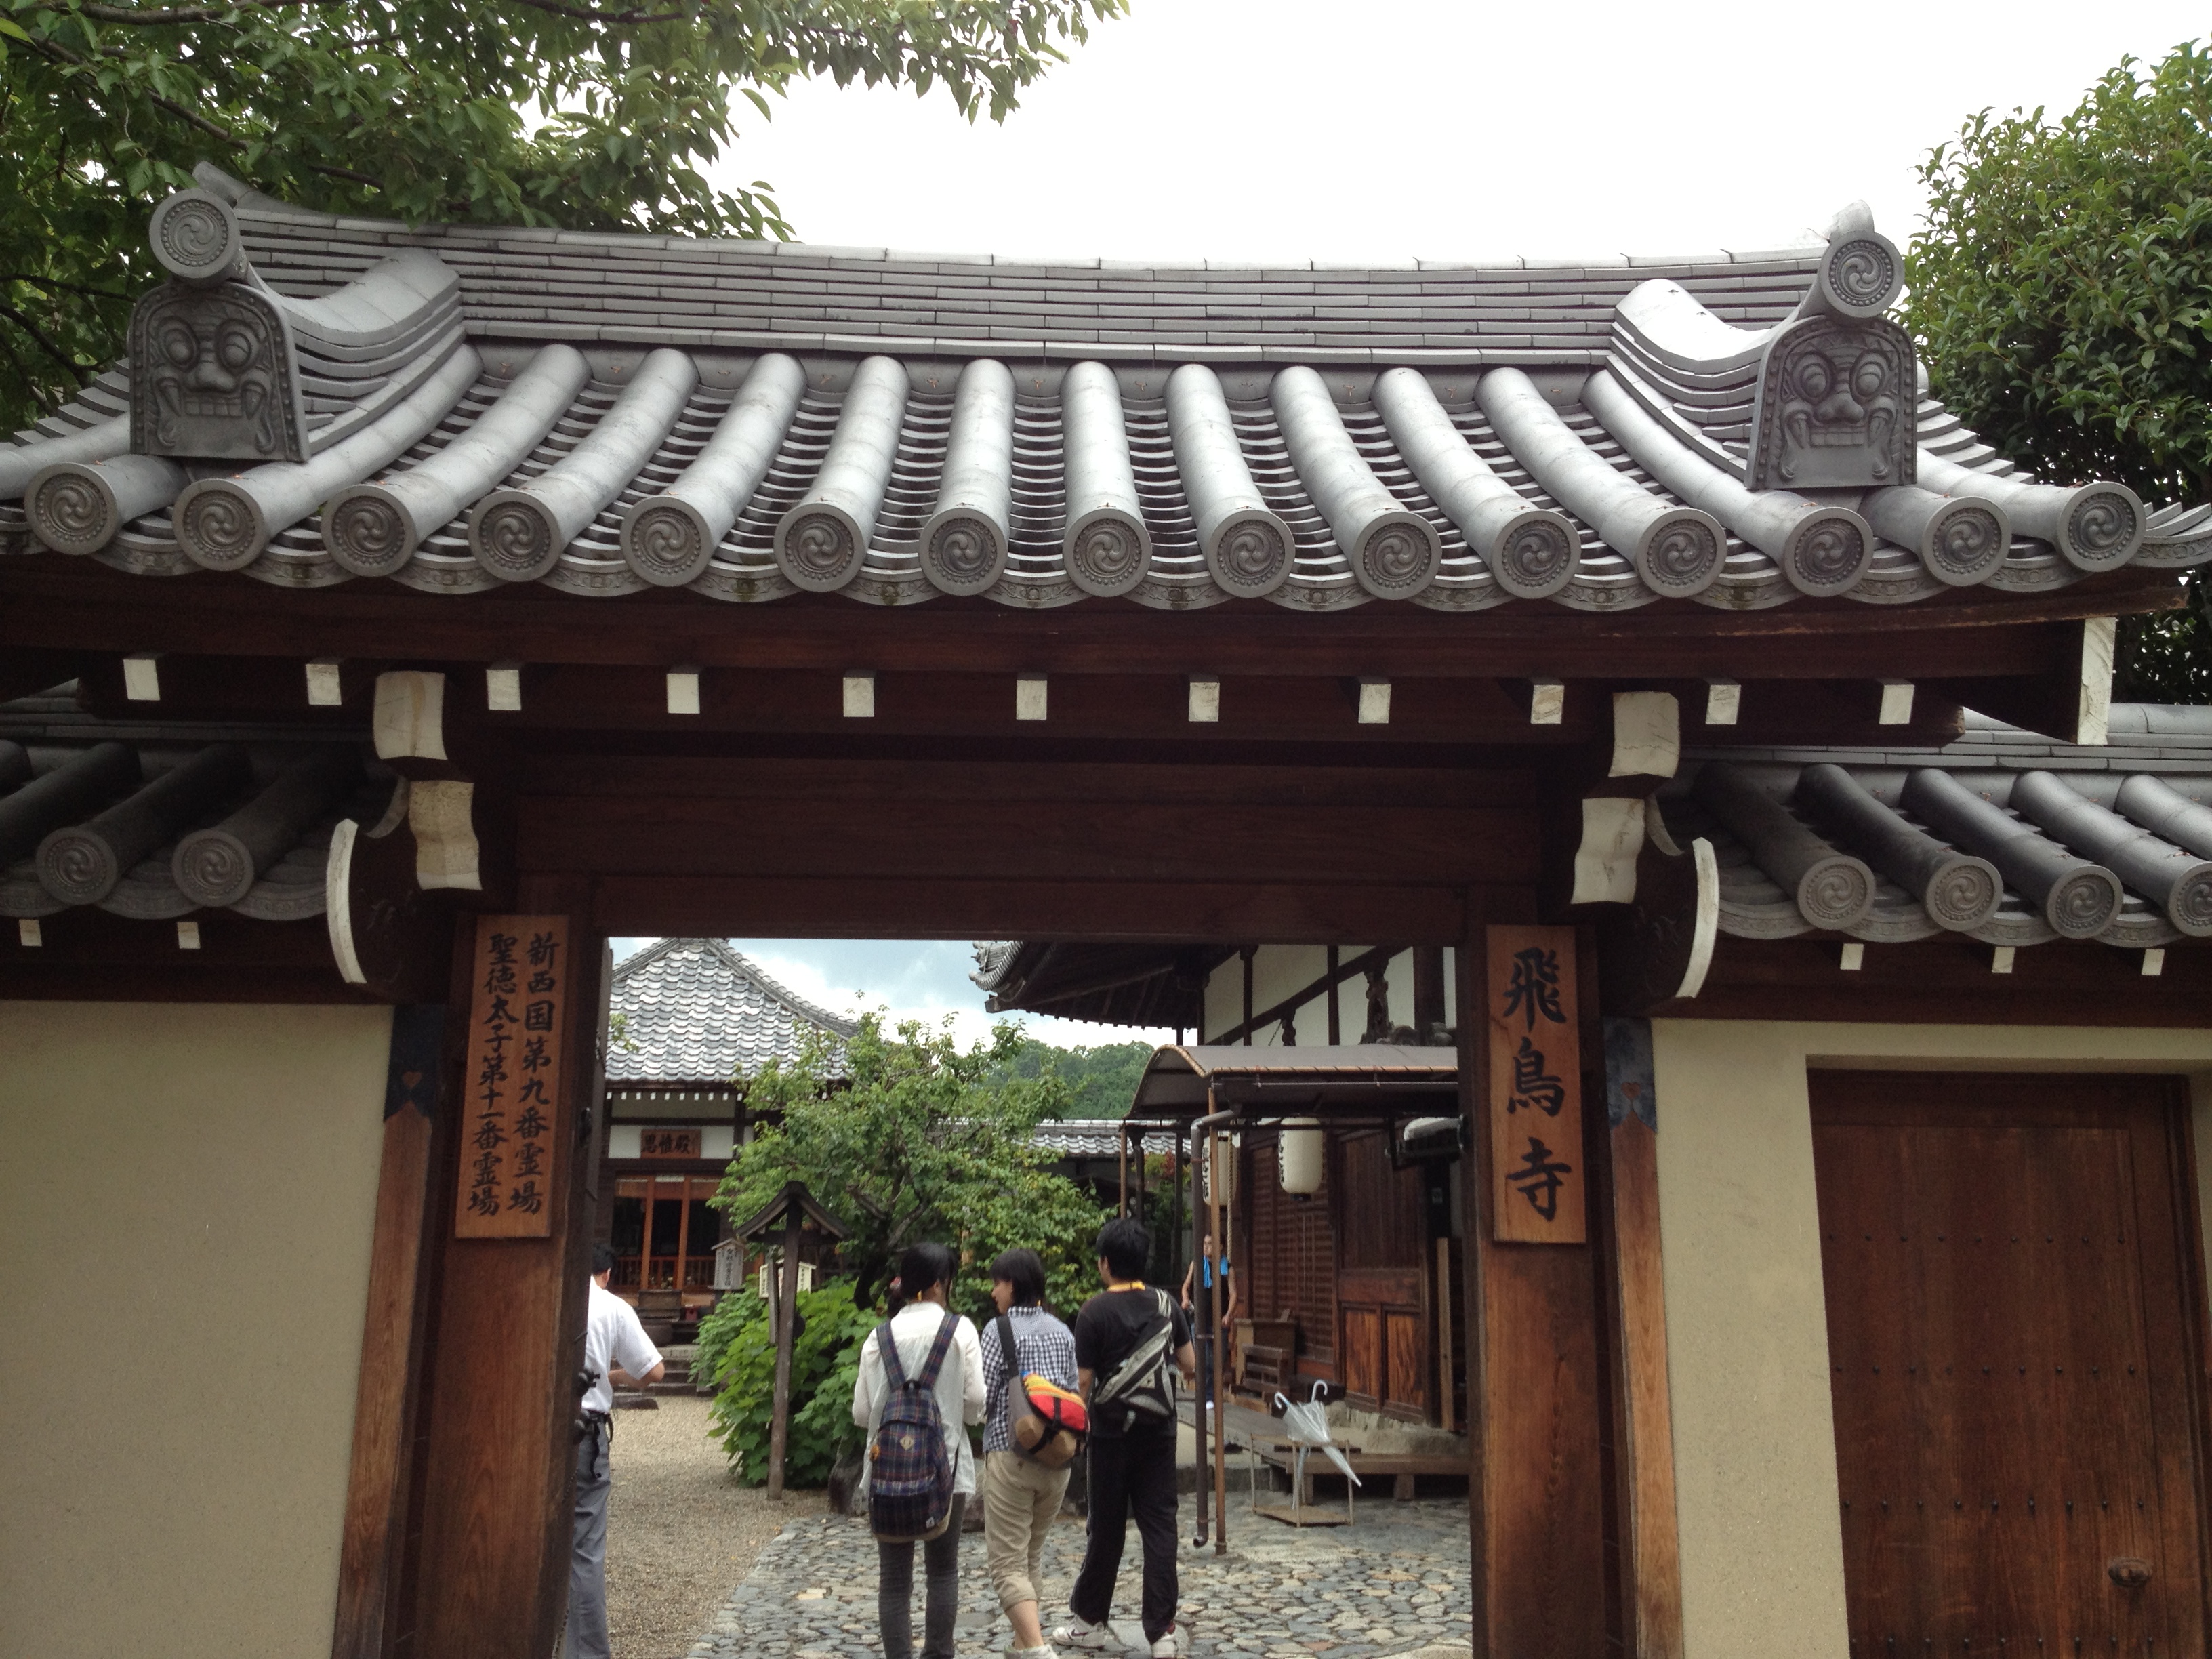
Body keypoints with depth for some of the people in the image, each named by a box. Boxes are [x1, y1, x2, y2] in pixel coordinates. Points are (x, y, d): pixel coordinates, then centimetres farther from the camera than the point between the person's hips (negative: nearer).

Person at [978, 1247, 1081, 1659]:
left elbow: (981, 1398, -9)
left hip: (1010, 1456, -6)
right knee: (1031, 1558, 19)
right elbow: (1075, 1395, 12)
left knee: (1008, 1563, -4)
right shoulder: (1062, 1331, 9)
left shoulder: (999, 1329, -9)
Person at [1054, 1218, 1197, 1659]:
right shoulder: (1166, 1304, 0)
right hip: (1159, 1430, 3)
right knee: (1159, 1527, 5)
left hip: (1112, 1432, -3)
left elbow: (1083, 1381, -12)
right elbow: (1190, 1366, 6)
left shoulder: (1095, 1312, -12)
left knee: (1107, 1528, 10)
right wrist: (1189, 1374, 27)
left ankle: (1091, 1621, 25)